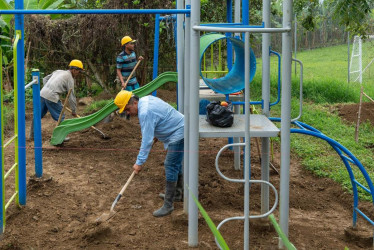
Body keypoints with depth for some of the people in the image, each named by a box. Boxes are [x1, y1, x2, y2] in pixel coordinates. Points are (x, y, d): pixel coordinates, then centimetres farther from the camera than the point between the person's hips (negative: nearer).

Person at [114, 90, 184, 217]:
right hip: (180, 130, 11)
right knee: (176, 164, 23)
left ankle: (168, 205, -10)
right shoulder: (146, 99, 5)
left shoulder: (145, 113, -26)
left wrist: (139, 162, -23)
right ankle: (177, 193, 39)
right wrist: (157, 135, 22)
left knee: (171, 166, -12)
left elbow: (147, 140, -26)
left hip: (178, 135, -11)